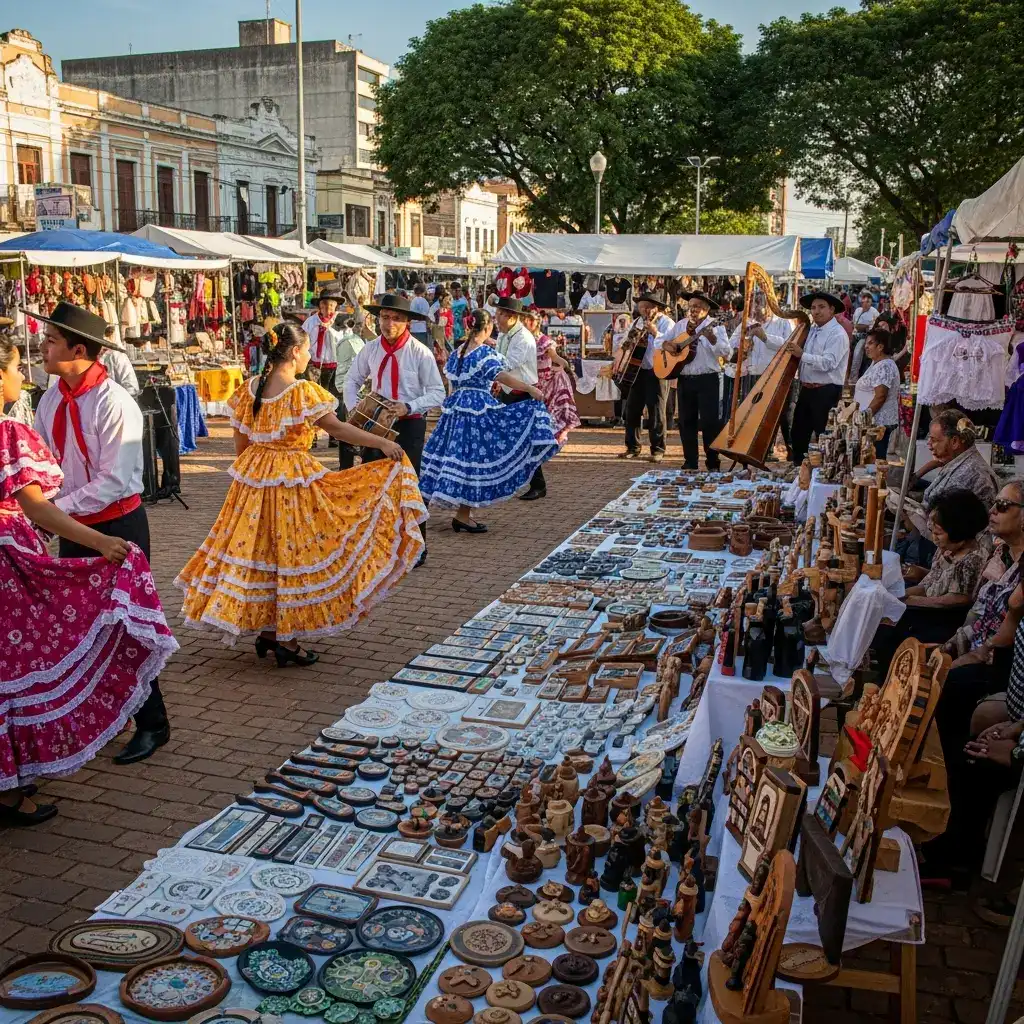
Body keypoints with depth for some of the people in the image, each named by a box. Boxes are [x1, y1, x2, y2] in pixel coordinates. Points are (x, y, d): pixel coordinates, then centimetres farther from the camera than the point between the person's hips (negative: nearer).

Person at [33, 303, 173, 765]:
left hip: (116, 526, -7)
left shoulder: (113, 404, -20)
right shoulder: (51, 400, 0)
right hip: (73, 528, 7)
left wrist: (57, 509, -22)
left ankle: (151, 726, 16)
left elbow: (114, 482, -23)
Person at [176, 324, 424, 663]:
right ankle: (287, 639, 8)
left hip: (253, 481, 7)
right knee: (293, 553, 3)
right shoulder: (304, 392, -15)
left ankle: (265, 632, 24)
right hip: (294, 481, -6)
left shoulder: (248, 389, 4)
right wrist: (382, 443, -6)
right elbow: (338, 429, -13)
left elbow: (241, 442, 9)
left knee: (258, 550, 15)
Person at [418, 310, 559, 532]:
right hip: (479, 409, -8)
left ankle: (464, 513, 18)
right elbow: (503, 377, -22)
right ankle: (463, 515, 0)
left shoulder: (457, 351, 12)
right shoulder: (485, 352, -11)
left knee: (459, 458, 11)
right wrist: (531, 389, -18)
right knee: (475, 458, -3)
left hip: (456, 406, 8)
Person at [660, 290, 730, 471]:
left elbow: (726, 352, -14)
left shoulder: (715, 327, -3)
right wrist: (667, 345, -3)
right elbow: (662, 340, 19)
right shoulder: (680, 325, 11)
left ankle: (713, 464, 1)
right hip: (684, 380, 5)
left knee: (709, 421, -6)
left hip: (707, 380, -5)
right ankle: (690, 462, 16)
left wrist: (712, 338, -28)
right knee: (686, 421, 8)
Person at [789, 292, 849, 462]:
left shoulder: (838, 334, -11)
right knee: (798, 433, 12)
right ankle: (798, 466, 23)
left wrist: (802, 354, -23)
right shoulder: (812, 330, 13)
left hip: (826, 392, -8)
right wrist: (792, 347, 2)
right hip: (807, 389, 8)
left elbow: (827, 363, -21)